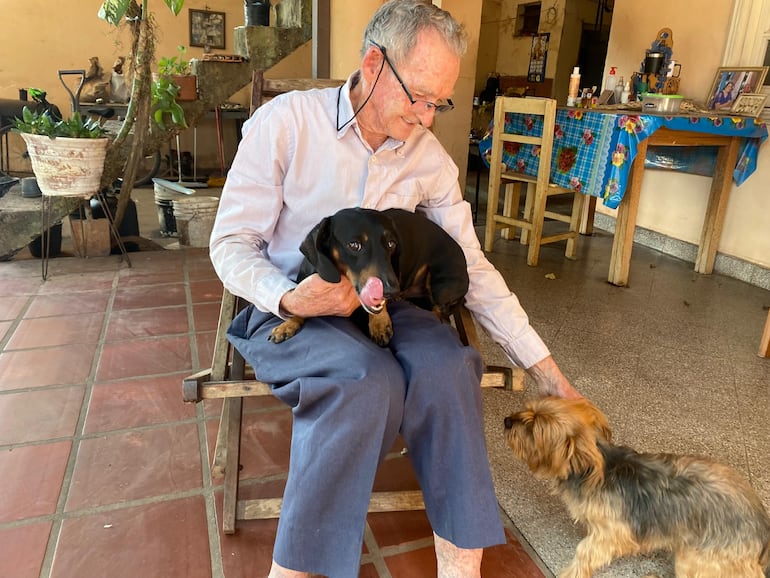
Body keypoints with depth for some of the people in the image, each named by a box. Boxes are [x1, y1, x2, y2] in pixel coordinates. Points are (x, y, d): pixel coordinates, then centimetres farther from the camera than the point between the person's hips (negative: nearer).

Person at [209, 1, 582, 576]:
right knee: (369, 380, -33)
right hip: (282, 306, -3)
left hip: (376, 305, 4)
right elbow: (230, 244, -8)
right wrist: (290, 298, -29)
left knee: (448, 365, -27)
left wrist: (546, 370, 1)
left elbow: (473, 268, 2)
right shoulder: (286, 121, -11)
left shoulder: (431, 160, -1)